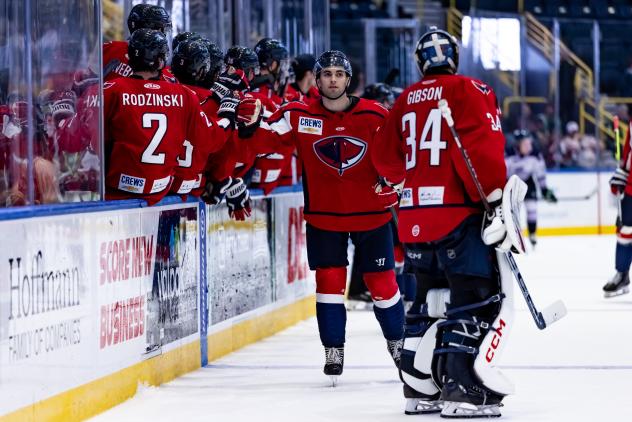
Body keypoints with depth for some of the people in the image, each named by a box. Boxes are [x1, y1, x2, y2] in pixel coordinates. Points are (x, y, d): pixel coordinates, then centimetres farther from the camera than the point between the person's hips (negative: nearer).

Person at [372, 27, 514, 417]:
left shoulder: (405, 101, 14)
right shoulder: (470, 92, -5)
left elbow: (386, 157, 21)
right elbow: (482, 148, -17)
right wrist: (494, 204, -17)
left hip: (415, 217, 7)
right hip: (457, 214, -7)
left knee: (431, 298, 17)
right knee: (477, 297, -5)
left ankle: (420, 388, 19)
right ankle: (461, 390, -14)